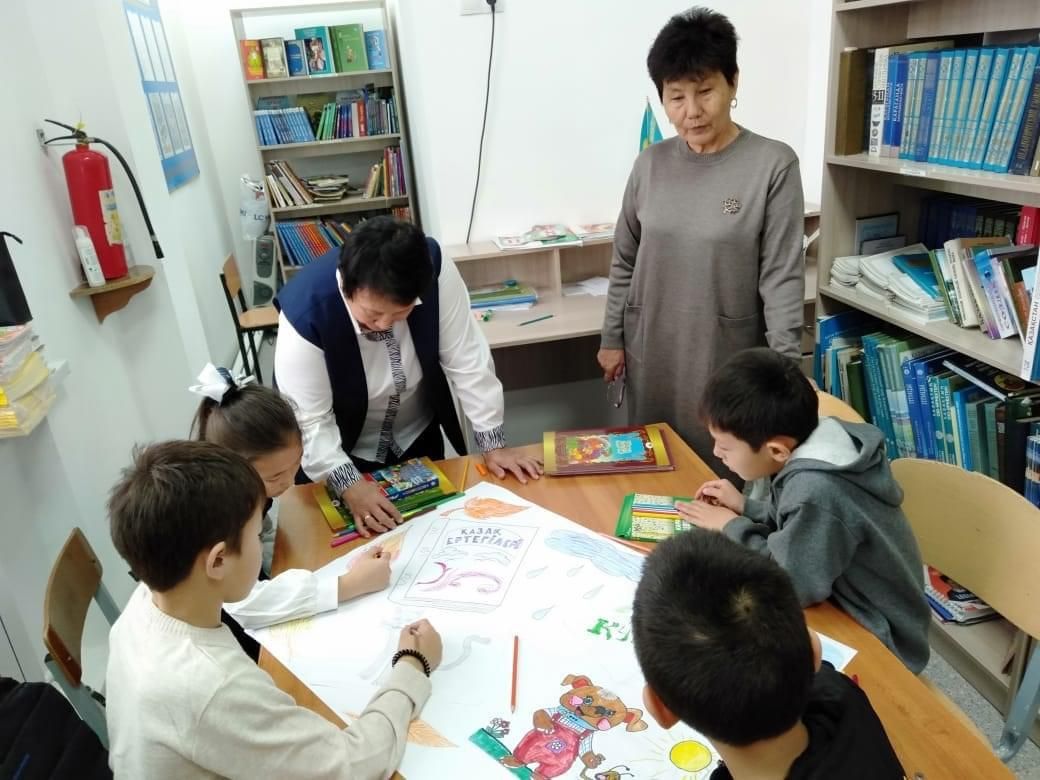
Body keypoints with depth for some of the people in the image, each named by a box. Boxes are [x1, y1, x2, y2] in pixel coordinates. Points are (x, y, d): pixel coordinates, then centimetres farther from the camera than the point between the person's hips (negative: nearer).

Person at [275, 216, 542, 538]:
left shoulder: (434, 270, -29)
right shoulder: (305, 312, -34)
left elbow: (466, 359, -20)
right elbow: (309, 423, -26)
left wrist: (492, 444, -18)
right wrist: (349, 485, -36)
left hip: (418, 436, 3)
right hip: (340, 448, -2)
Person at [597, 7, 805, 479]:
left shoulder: (773, 165, -11)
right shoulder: (650, 165, 1)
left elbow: (783, 279, -11)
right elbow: (624, 263, 8)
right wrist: (612, 338, 8)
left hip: (727, 358, -3)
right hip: (651, 355, 4)